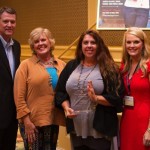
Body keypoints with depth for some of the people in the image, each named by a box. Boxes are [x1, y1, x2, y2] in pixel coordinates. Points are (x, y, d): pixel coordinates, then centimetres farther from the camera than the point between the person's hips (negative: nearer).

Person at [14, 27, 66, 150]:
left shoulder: (61, 65, 5)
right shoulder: (26, 65, -4)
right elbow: (19, 97, -8)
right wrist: (26, 121, -12)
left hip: (53, 120, 4)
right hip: (33, 122, -4)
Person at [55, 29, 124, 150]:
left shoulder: (109, 68, -2)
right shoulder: (71, 66, 9)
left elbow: (117, 98, -7)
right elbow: (60, 92, 11)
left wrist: (96, 98, -21)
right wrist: (66, 108, -6)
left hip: (99, 129, -3)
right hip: (76, 128, 4)